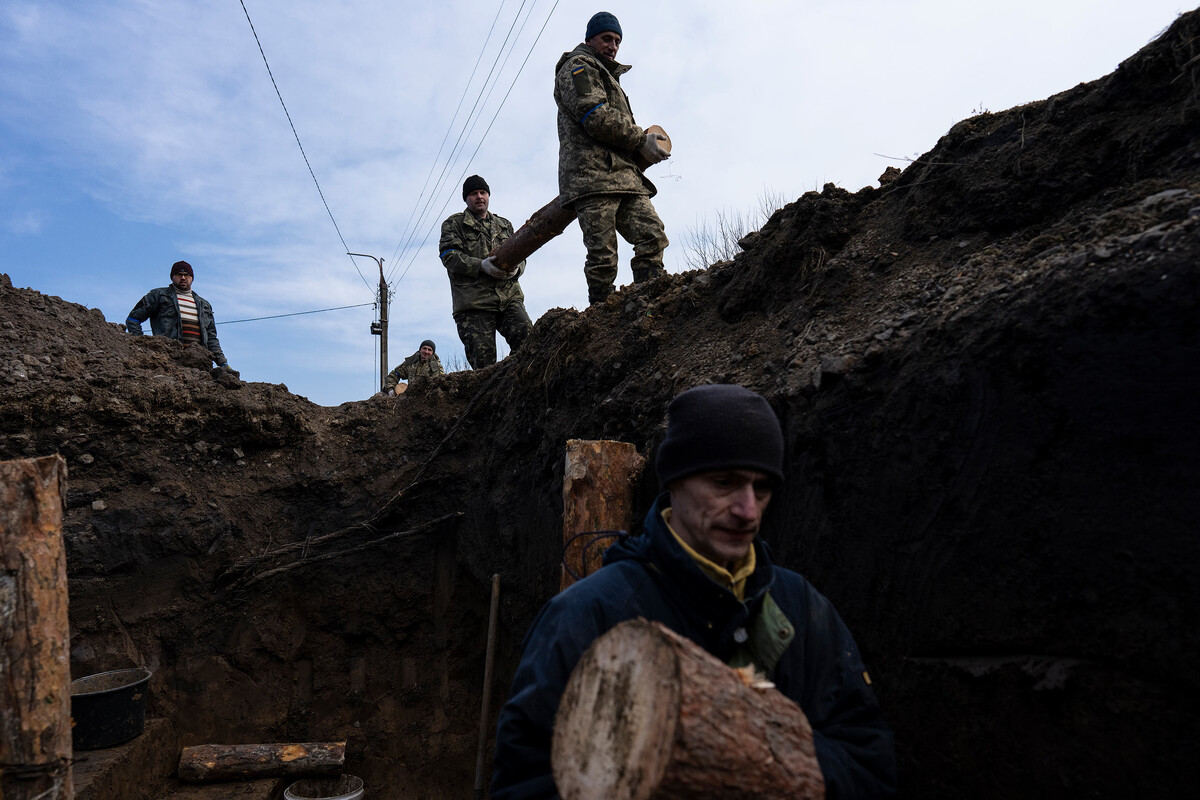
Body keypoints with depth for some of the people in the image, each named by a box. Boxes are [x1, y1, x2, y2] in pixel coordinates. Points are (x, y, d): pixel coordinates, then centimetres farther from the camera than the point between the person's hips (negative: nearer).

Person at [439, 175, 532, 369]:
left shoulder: (504, 225, 26)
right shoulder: (454, 224, 13)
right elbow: (449, 256, -1)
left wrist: (515, 268, -5)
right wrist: (481, 266, -16)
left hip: (510, 297, 3)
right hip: (474, 302, -2)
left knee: (527, 336, -23)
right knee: (483, 357, -11)